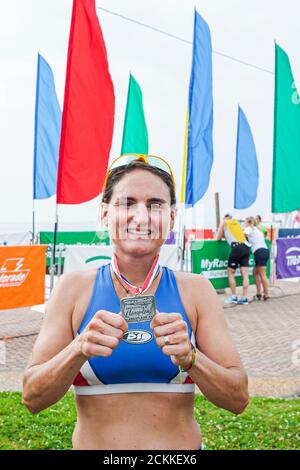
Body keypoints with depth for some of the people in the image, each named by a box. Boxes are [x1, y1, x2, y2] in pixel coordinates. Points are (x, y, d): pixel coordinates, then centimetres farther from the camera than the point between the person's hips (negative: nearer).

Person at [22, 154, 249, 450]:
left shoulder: (195, 290, -6)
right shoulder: (74, 288, -7)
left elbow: (238, 399, -9)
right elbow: (32, 398, -10)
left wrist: (188, 357, -26)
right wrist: (80, 348, -27)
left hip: (183, 445, 1)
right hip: (91, 443, 0)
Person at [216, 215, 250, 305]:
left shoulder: (224, 222, 13)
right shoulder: (237, 222, 27)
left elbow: (218, 238, 15)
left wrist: (223, 236, 33)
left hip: (237, 247, -5)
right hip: (246, 247, 5)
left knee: (231, 272, 7)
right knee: (244, 273, 1)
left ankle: (234, 297, 5)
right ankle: (245, 298, -3)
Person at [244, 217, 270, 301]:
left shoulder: (249, 228, 4)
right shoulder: (257, 229, 30)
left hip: (260, 252, -9)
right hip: (265, 251, 9)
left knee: (262, 274, -7)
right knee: (255, 272, 13)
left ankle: (266, 295, -6)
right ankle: (259, 294, 11)